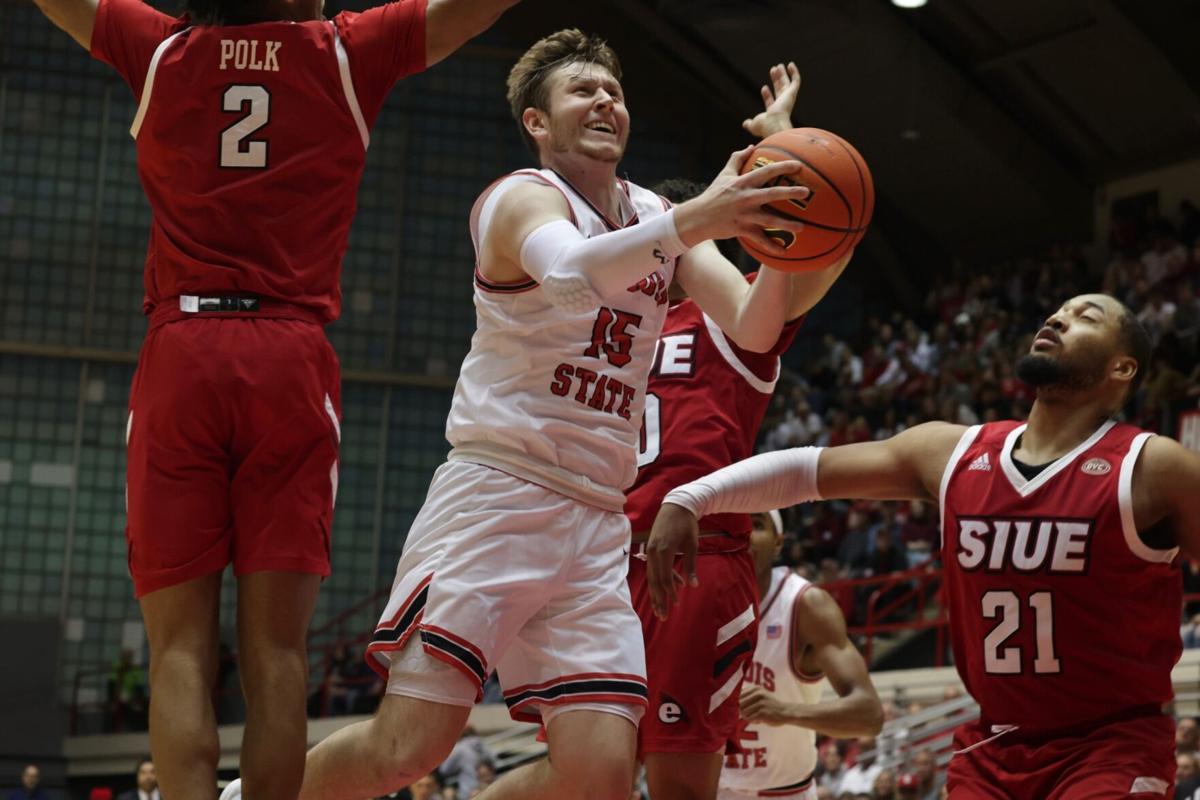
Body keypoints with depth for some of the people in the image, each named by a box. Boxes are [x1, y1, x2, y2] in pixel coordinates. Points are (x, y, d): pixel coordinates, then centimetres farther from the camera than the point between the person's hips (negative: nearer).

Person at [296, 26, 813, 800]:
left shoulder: (658, 215, 15)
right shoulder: (522, 198, -5)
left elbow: (751, 328, 2)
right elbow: (571, 272, -29)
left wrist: (779, 243, -17)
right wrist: (691, 221, -41)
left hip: (597, 522, 6)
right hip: (497, 495, -6)